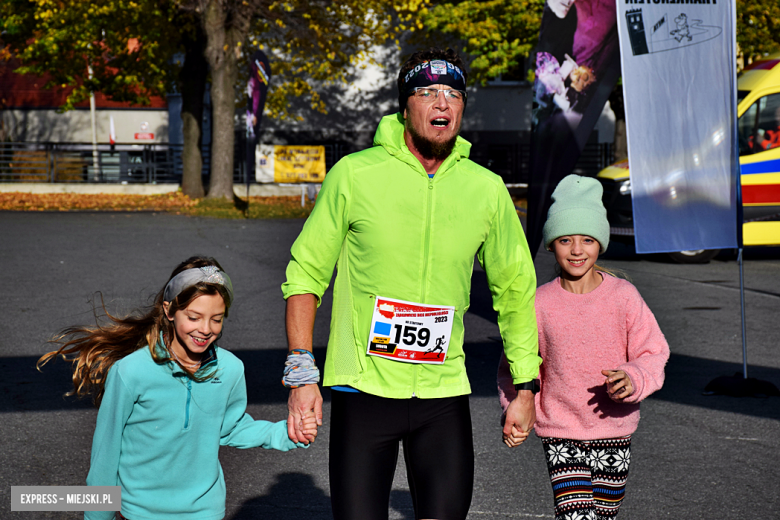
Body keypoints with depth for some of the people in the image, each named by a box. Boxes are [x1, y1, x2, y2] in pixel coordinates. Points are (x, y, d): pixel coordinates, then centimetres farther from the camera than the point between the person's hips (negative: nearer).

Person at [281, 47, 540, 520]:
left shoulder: (488, 190, 2)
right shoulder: (354, 175, -5)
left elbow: (515, 288, 14)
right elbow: (306, 274, 1)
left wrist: (526, 385, 13)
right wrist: (303, 375, -6)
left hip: (444, 394, 2)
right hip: (363, 388, -2)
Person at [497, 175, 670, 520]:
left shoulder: (623, 296, -7)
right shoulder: (540, 304, -6)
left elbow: (653, 354, -4)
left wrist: (634, 379, -25)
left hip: (614, 429, 1)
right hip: (560, 432, -1)